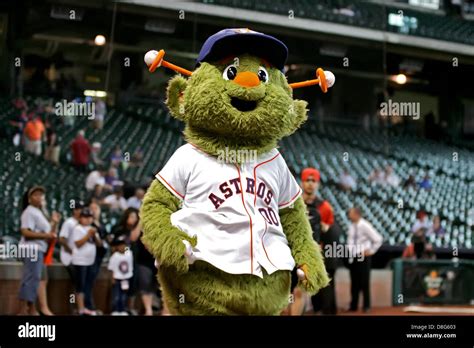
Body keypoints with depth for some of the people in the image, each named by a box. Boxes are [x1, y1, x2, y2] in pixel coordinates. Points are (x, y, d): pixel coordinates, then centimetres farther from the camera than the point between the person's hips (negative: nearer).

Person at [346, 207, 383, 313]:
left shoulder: (365, 226, -15)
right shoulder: (351, 226, 5)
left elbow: (378, 239, -13)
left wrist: (371, 251, -9)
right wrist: (349, 248, 12)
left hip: (363, 257, -6)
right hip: (353, 258, 6)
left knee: (364, 283, 0)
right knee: (354, 283, 10)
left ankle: (366, 306, 10)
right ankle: (353, 306, 17)